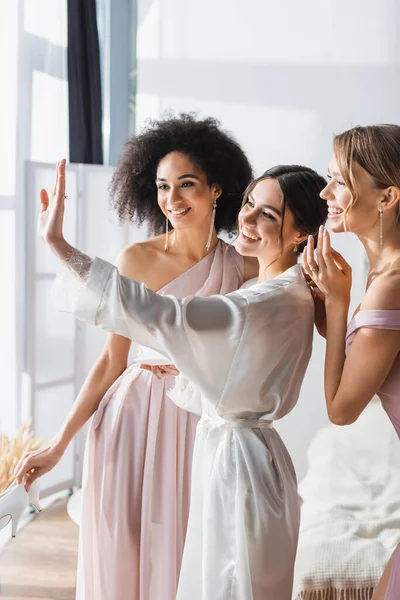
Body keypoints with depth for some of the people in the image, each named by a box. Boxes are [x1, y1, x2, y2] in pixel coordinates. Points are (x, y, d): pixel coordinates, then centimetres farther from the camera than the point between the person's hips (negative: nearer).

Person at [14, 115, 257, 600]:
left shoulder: (246, 269, -2)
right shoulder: (136, 260, -5)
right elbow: (112, 360, 0)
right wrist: (59, 444, -1)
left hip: (201, 432, 1)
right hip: (131, 427, -1)